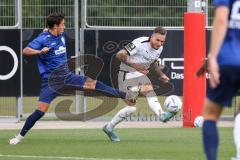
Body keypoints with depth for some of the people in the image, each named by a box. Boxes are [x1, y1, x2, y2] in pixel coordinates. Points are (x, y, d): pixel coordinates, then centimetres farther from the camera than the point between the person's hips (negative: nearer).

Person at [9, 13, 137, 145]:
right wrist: (40, 51, -36)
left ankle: (124, 96, -3)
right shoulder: (43, 39, -14)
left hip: (66, 76, 6)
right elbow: (25, 51, -24)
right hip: (51, 80, -6)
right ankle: (20, 136, -2)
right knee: (40, 110, -12)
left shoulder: (61, 36, 8)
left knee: (92, 83, -7)